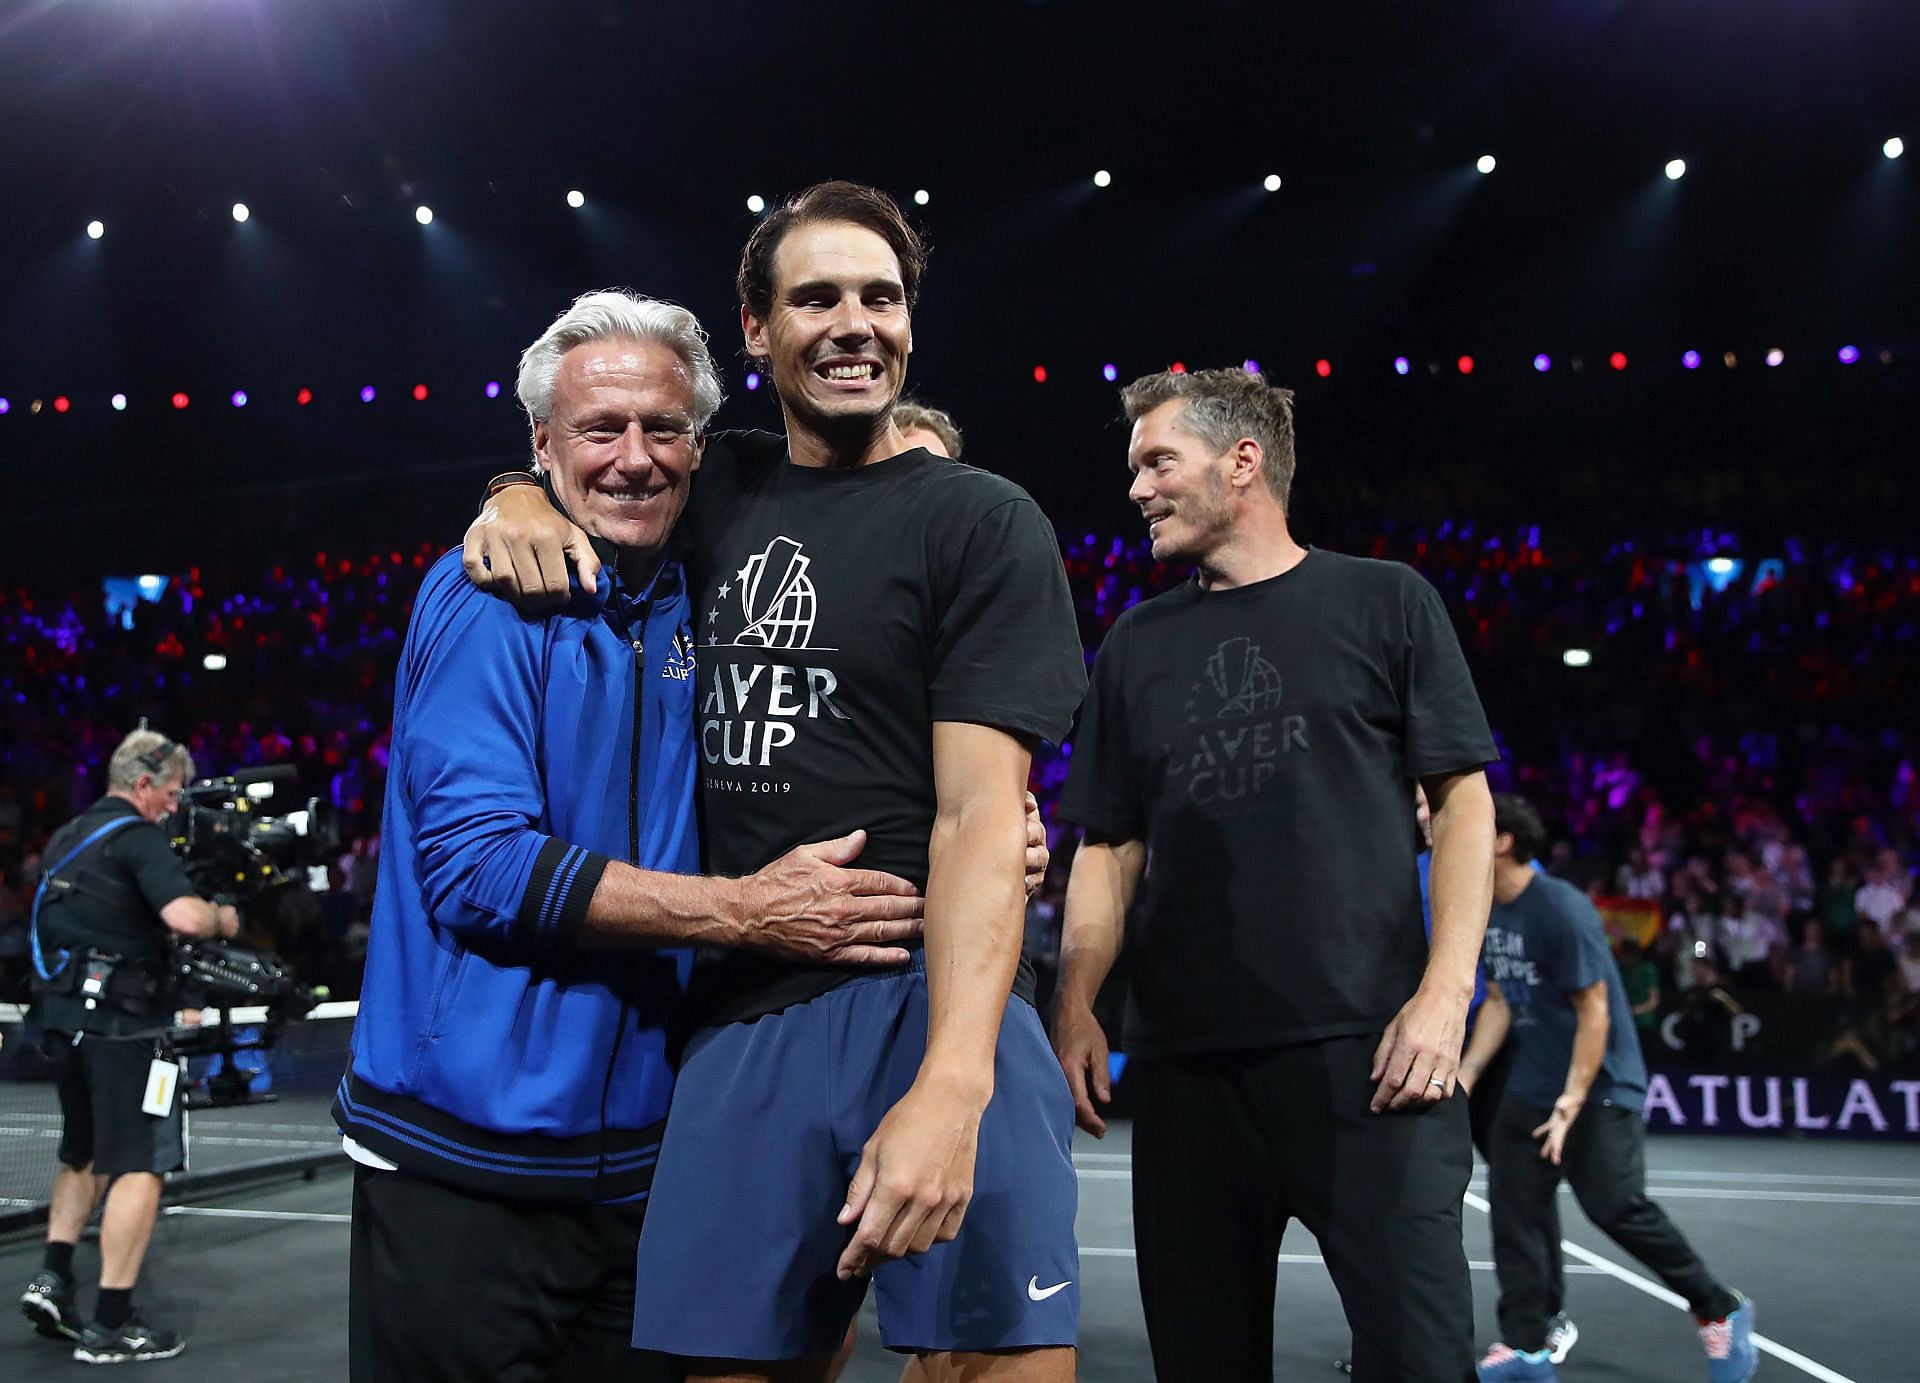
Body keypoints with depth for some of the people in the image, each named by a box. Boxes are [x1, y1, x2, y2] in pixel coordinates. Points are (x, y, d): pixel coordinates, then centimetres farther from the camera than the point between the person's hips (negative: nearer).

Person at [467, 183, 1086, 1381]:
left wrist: (952, 1081, -21)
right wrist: (520, 500, 8)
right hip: (742, 1012, 4)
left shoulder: (984, 522, 1)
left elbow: (980, 810, -8)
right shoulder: (727, 492, 16)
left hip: (934, 996, -4)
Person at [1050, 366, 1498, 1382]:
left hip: (1363, 1048, -3)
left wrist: (1445, 992, -10)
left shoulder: (1382, 603, 7)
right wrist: (1075, 1006, 1)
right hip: (1185, 1059, 4)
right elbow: (1108, 846, 15)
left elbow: (1462, 800, 3)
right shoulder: (1138, 644, 16)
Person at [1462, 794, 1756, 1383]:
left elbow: (1595, 1012, -18)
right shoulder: (1488, 913, 5)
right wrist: (1463, 1076, 3)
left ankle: (1721, 1312, 7)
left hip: (1600, 1087, -8)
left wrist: (1571, 1103, -22)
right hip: (1530, 1087, 8)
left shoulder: (1562, 909, -19)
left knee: (1615, 1206, -13)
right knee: (1510, 1207, 1)